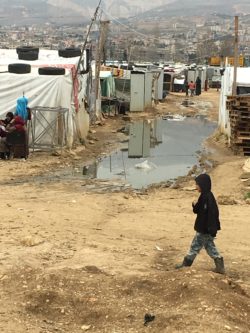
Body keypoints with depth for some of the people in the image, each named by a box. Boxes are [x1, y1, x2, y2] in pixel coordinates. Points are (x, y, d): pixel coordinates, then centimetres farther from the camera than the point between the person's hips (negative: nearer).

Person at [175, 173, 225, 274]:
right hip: (203, 228, 10)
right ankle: (220, 266, 16)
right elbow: (198, 210, 16)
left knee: (195, 246, 3)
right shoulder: (204, 196, 9)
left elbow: (212, 214, -25)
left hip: (205, 229, -10)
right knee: (209, 246, 15)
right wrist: (195, 206, -5)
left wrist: (212, 230, -26)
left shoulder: (208, 197, -22)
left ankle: (186, 264, 16)